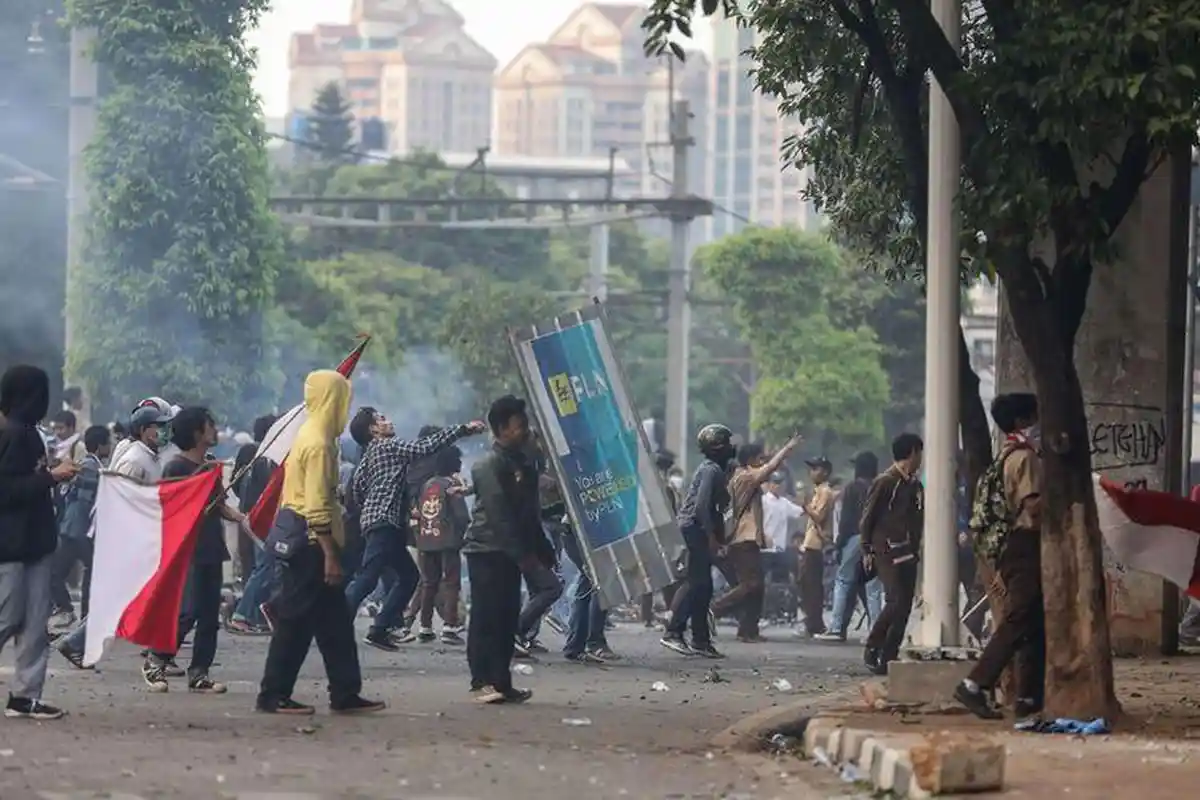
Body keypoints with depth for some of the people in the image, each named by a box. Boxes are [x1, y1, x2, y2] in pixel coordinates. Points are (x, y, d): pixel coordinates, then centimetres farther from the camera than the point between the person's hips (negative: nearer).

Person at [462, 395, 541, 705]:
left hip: (509, 552, 8)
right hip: (487, 550, -8)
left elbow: (530, 509, 18)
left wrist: (540, 549, 12)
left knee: (507, 619, 7)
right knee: (486, 618, -7)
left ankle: (502, 682, 9)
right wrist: (523, 553, -19)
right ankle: (483, 682, -7)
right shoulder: (489, 465, -12)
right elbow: (498, 514, -18)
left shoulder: (523, 461, 14)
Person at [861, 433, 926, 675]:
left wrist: (917, 548, 7)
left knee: (904, 606, 3)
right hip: (887, 551, -7)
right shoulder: (885, 482, -7)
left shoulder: (916, 486, 13)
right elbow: (867, 518, -5)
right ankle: (872, 648, -5)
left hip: (908, 553, 7)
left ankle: (889, 656, 7)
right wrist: (868, 550, -7)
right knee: (895, 602, -17)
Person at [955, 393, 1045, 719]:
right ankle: (976, 685, -18)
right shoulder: (1025, 457, -11)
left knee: (1034, 624, 10)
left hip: (1011, 548, 10)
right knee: (1019, 621, -13)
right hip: (1026, 545, -10)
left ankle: (1030, 695, 8)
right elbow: (1035, 505, -21)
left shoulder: (1006, 457, 20)